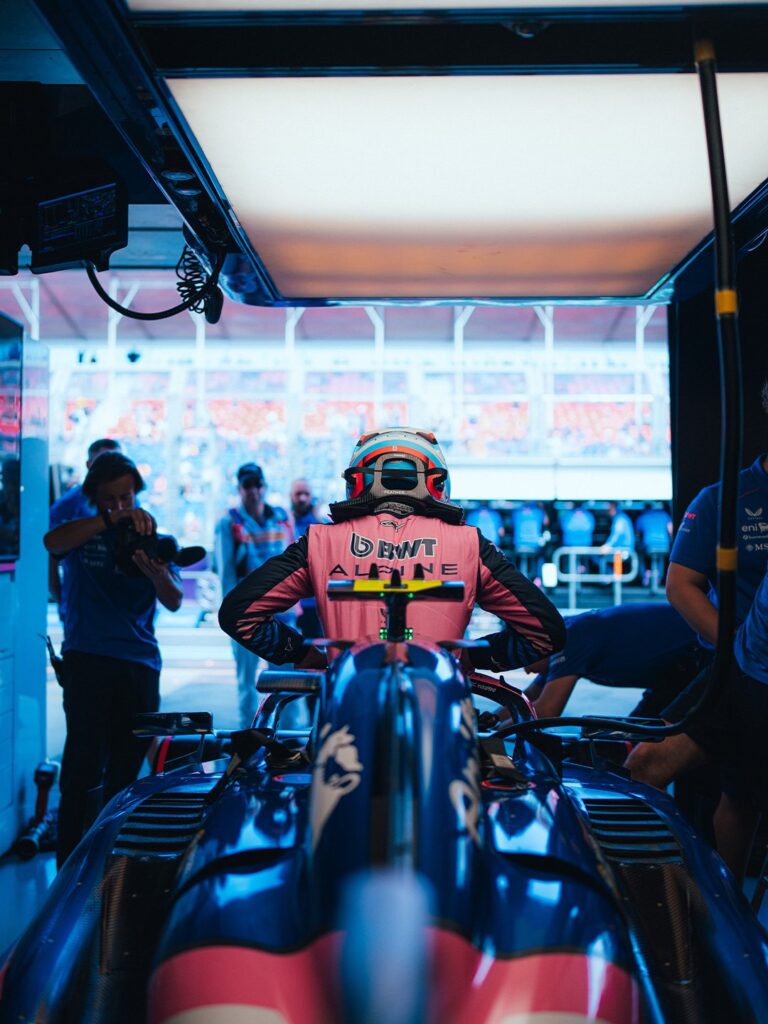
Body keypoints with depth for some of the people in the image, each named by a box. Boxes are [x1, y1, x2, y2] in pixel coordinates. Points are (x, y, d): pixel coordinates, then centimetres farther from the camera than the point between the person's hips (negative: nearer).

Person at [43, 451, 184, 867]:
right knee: (84, 763, -7)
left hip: (139, 664, 3)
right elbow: (52, 541, -20)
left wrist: (157, 574, -25)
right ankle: (71, 862, 0)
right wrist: (111, 519, -26)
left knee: (128, 767, 6)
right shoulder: (81, 530, 6)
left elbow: (174, 602, -3)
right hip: (87, 660, -2)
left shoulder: (150, 535, 10)